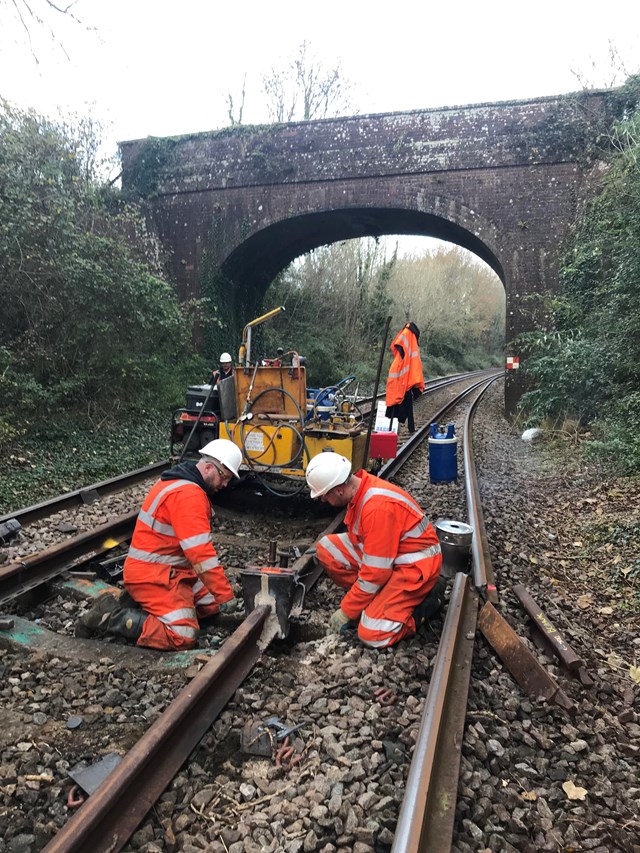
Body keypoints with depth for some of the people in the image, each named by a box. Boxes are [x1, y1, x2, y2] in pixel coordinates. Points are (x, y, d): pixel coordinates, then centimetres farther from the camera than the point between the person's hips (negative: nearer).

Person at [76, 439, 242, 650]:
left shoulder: (181, 483, 11)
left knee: (213, 603, 11)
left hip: (167, 570, 11)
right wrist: (226, 594, -19)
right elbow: (200, 553, -26)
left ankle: (139, 604, 9)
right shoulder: (188, 494, -22)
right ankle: (109, 616, -7)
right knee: (183, 637, -18)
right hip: (152, 575, -11)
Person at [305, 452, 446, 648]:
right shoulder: (357, 487, -4)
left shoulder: (378, 507, -32)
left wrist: (346, 611, -14)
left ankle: (430, 597, 3)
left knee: (371, 635, -16)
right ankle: (372, 598, 4)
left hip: (414, 564, -9)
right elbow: (357, 538, 12)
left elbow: (375, 573, -26)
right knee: (326, 548, -5)